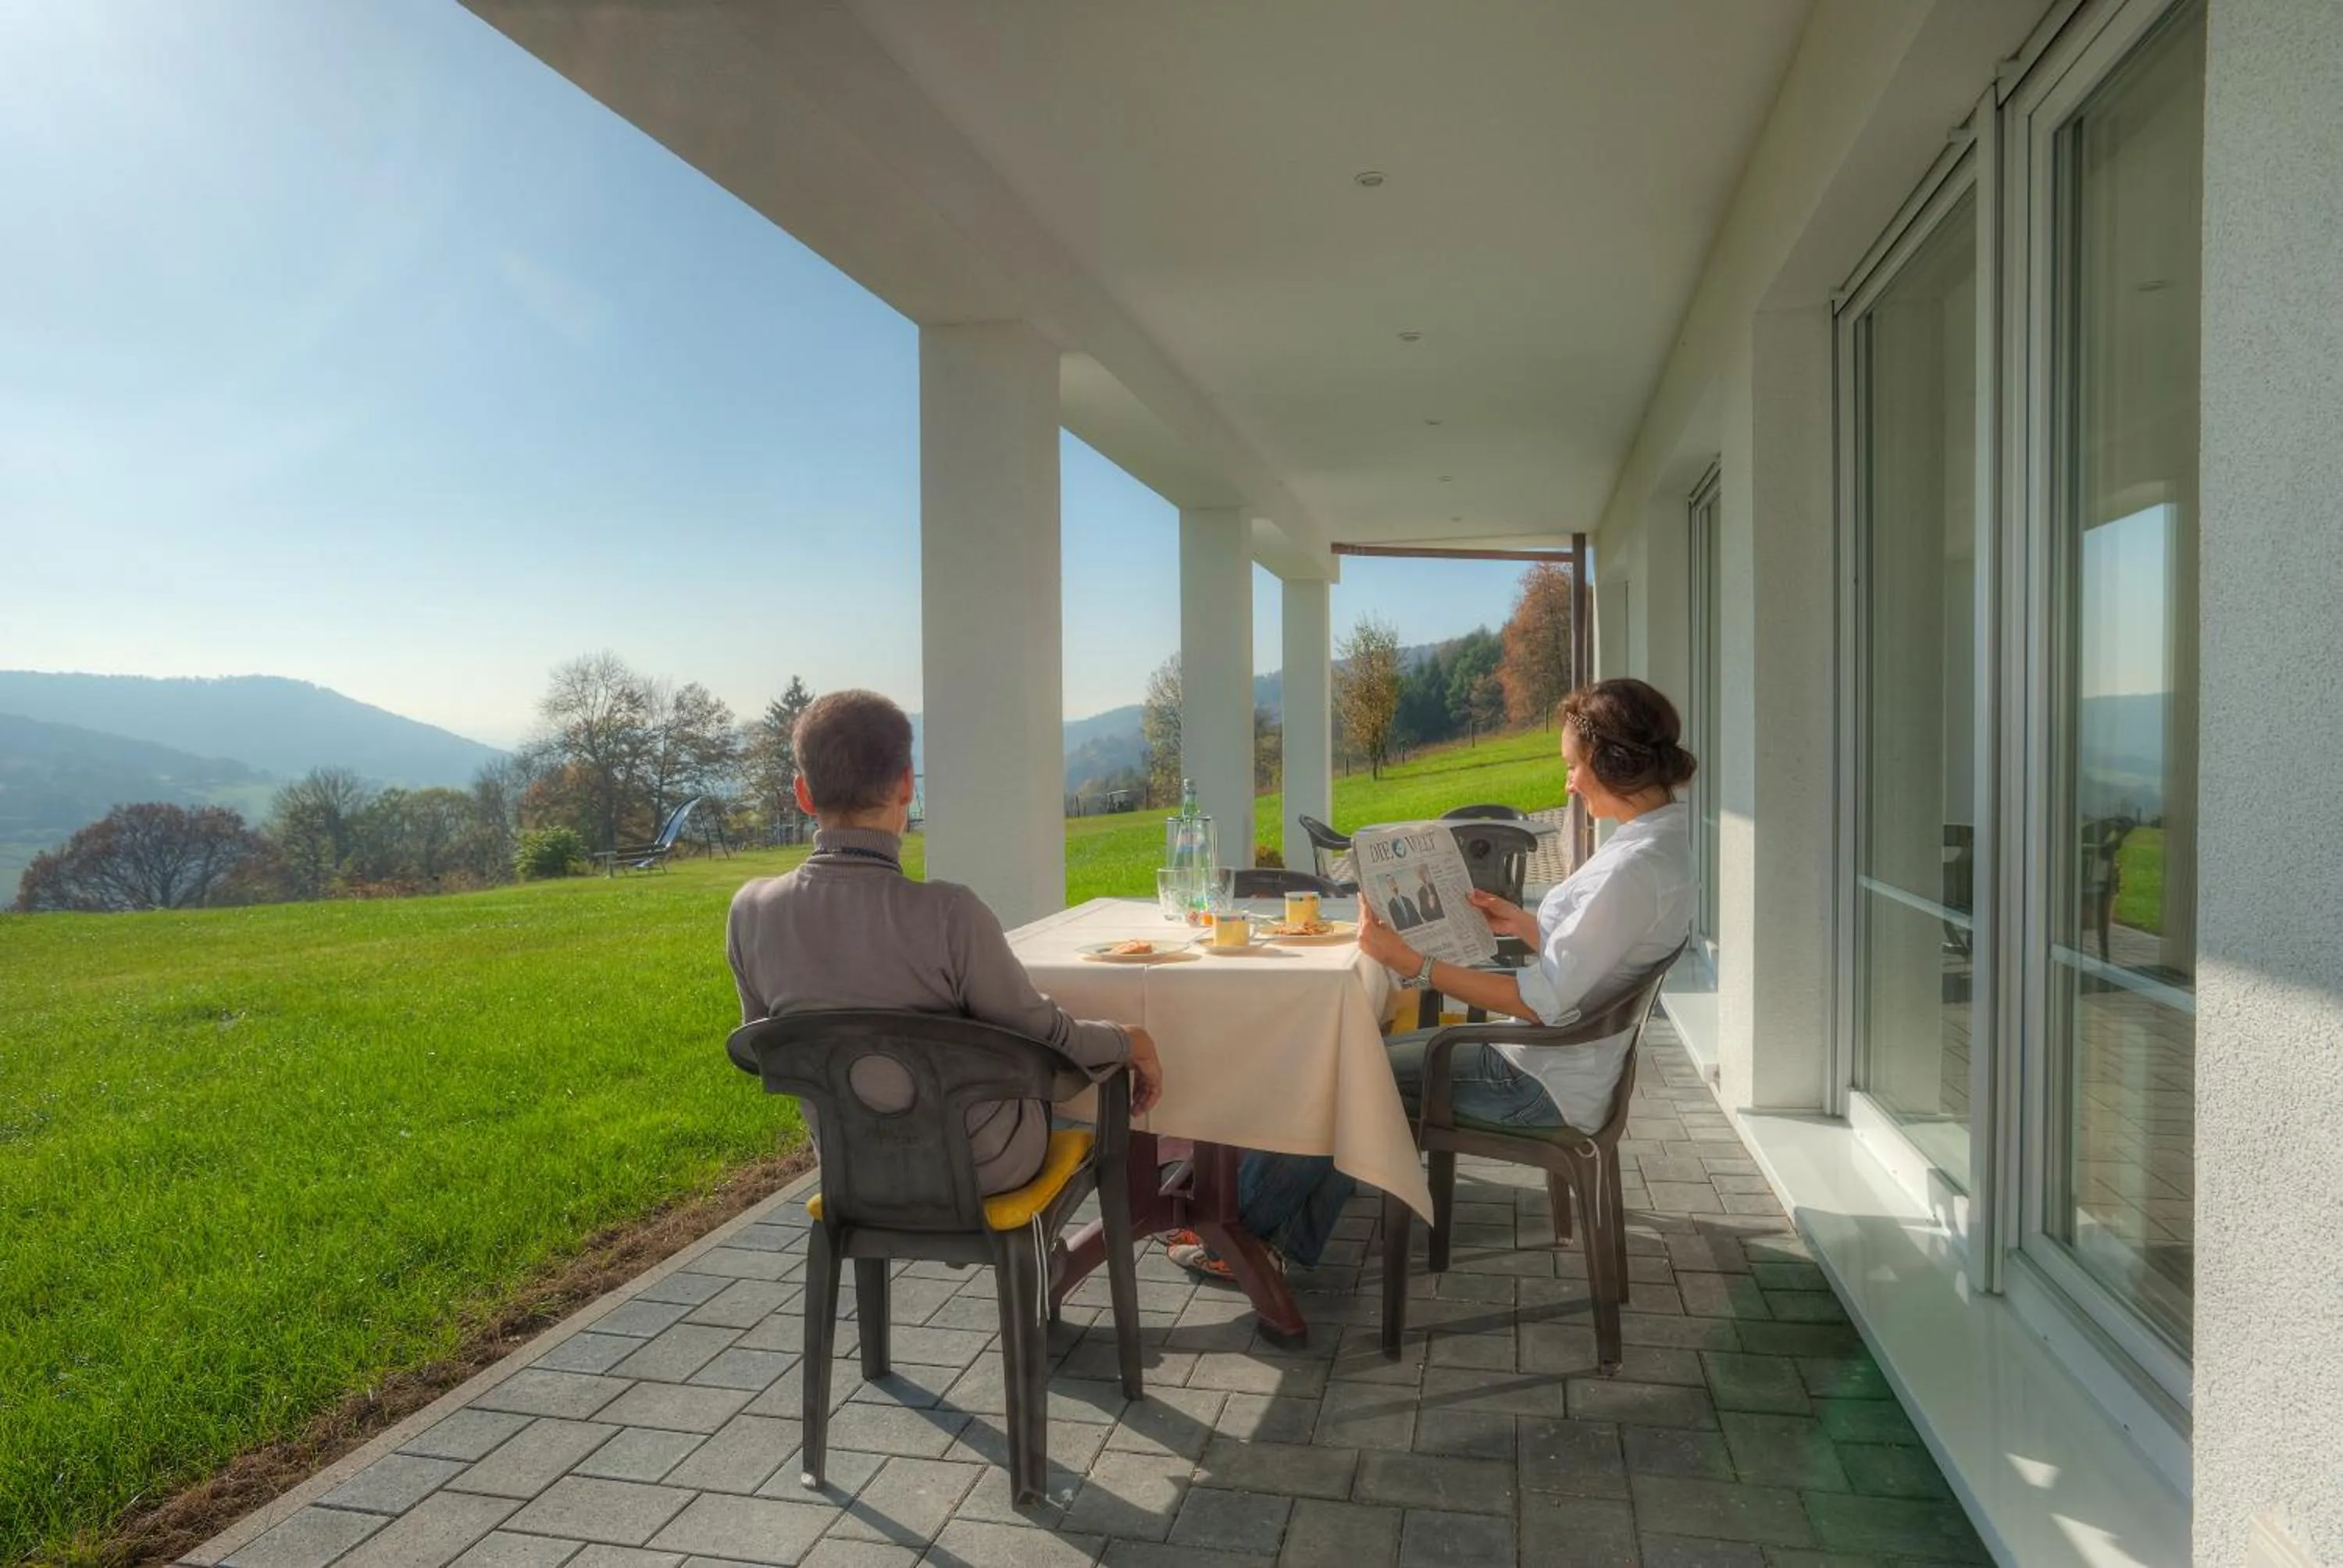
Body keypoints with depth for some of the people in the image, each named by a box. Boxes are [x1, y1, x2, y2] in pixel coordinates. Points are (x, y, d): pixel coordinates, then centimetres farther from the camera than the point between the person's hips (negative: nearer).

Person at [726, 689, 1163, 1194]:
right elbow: (1044, 1033, -16)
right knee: (1098, 1054, 24)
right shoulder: (948, 914, -31)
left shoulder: (750, 912, -16)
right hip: (980, 1167, -5)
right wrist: (1130, 1043, 4)